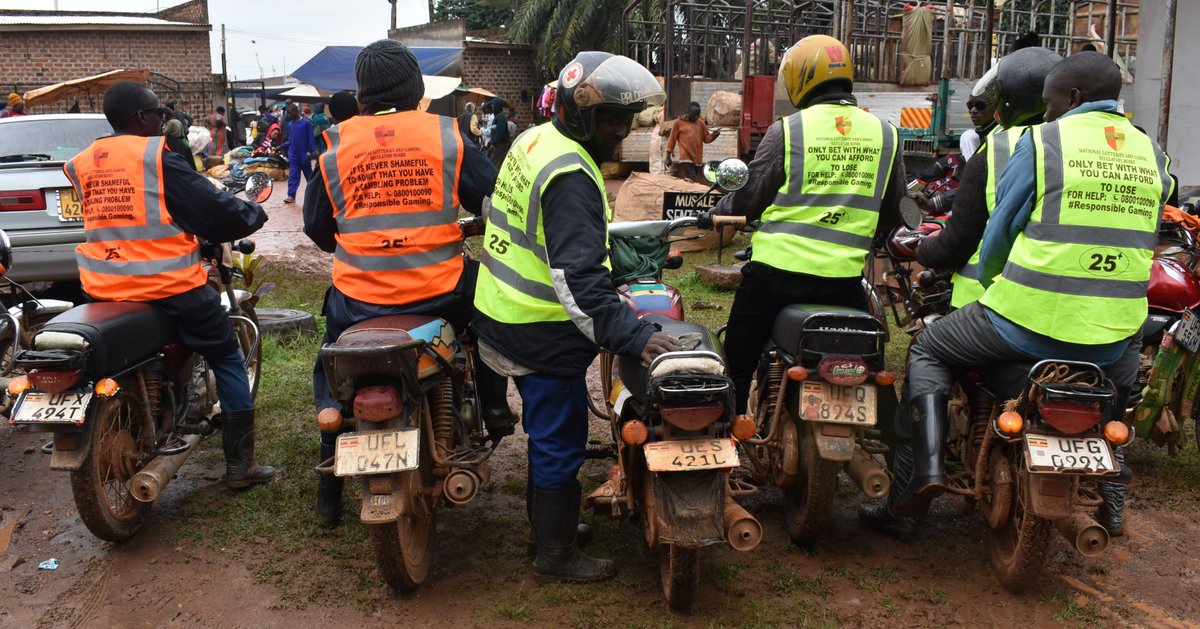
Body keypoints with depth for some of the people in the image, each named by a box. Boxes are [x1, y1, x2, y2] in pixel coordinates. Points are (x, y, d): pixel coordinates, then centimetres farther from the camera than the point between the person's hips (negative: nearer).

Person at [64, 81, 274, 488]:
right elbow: (213, 208, -12)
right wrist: (252, 213, 8)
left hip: (103, 287, 6)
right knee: (227, 360, 9)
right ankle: (240, 464, 8)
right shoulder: (157, 157, -12)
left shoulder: (82, 165, 7)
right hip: (169, 284, -6)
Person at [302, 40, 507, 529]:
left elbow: (315, 225, 10)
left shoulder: (335, 145, 1)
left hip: (358, 296, 1)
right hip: (439, 290, -1)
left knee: (331, 371, 27)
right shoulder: (446, 136, -3)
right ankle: (494, 408, 28)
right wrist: (468, 226, 26)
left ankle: (330, 487, 27)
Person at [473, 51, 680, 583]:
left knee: (545, 426, 25)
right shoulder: (569, 175, -25)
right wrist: (634, 337, -36)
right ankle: (557, 553, 19)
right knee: (561, 439, 4)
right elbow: (577, 278, -32)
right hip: (542, 333, -10)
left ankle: (542, 517, 42)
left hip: (500, 313, 10)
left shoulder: (533, 140, 6)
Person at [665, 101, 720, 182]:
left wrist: (713, 135, -8)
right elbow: (672, 139, 4)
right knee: (692, 180, -17)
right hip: (686, 158, -5)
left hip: (698, 159, 5)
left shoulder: (700, 123, 10)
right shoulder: (678, 122, 1)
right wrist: (668, 154, 4)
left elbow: (706, 138, 13)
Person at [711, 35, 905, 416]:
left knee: (738, 363, 13)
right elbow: (891, 215, 12)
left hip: (777, 270, -2)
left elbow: (750, 198, -2)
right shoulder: (884, 134, 5)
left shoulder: (787, 131, -5)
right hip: (845, 278, 2)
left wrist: (717, 213, 19)